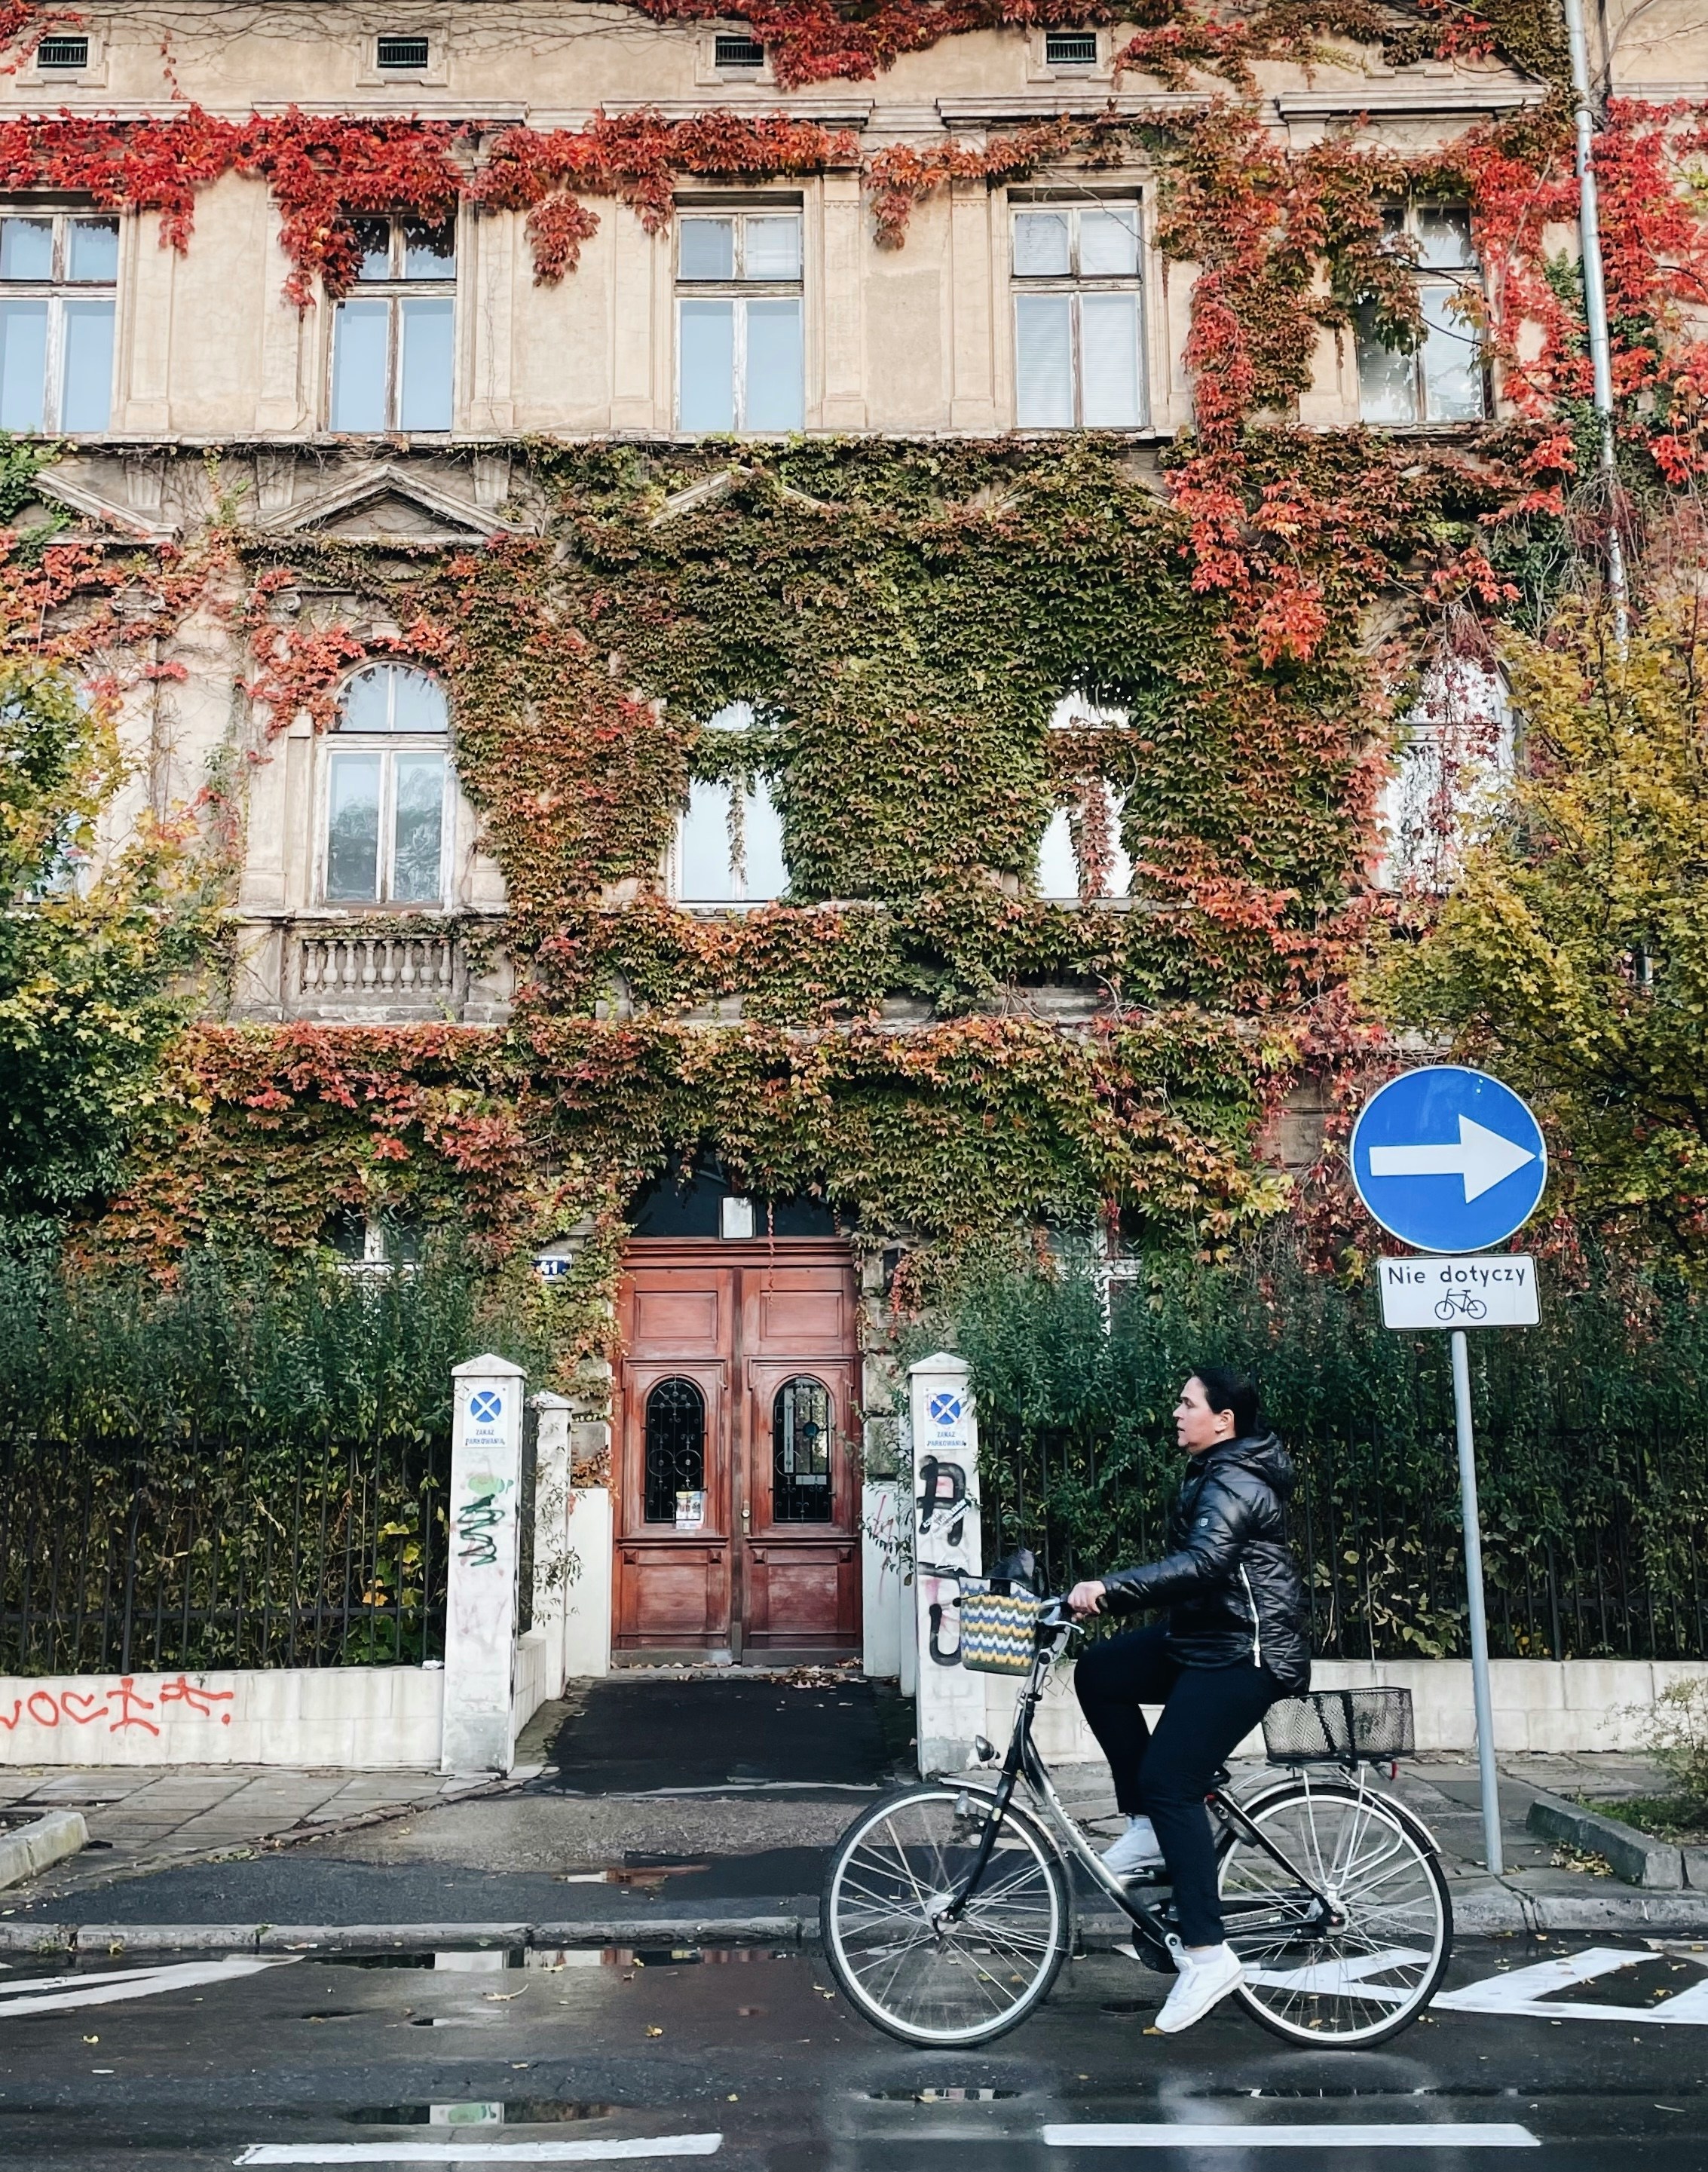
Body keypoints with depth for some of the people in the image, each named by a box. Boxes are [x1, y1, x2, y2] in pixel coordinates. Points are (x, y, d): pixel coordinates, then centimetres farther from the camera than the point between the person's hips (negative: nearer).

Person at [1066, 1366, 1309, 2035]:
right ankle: (1149, 1828, 8)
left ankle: (1206, 1953, -10)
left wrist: (1108, 1590, -40)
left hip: (1244, 1653, -10)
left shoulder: (1235, 1484, -18)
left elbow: (1202, 1563, -34)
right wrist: (1110, 1594, 18)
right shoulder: (1216, 1474, 14)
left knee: (1168, 1780, -15)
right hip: (1204, 1638, 10)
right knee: (1099, 1672, 3)